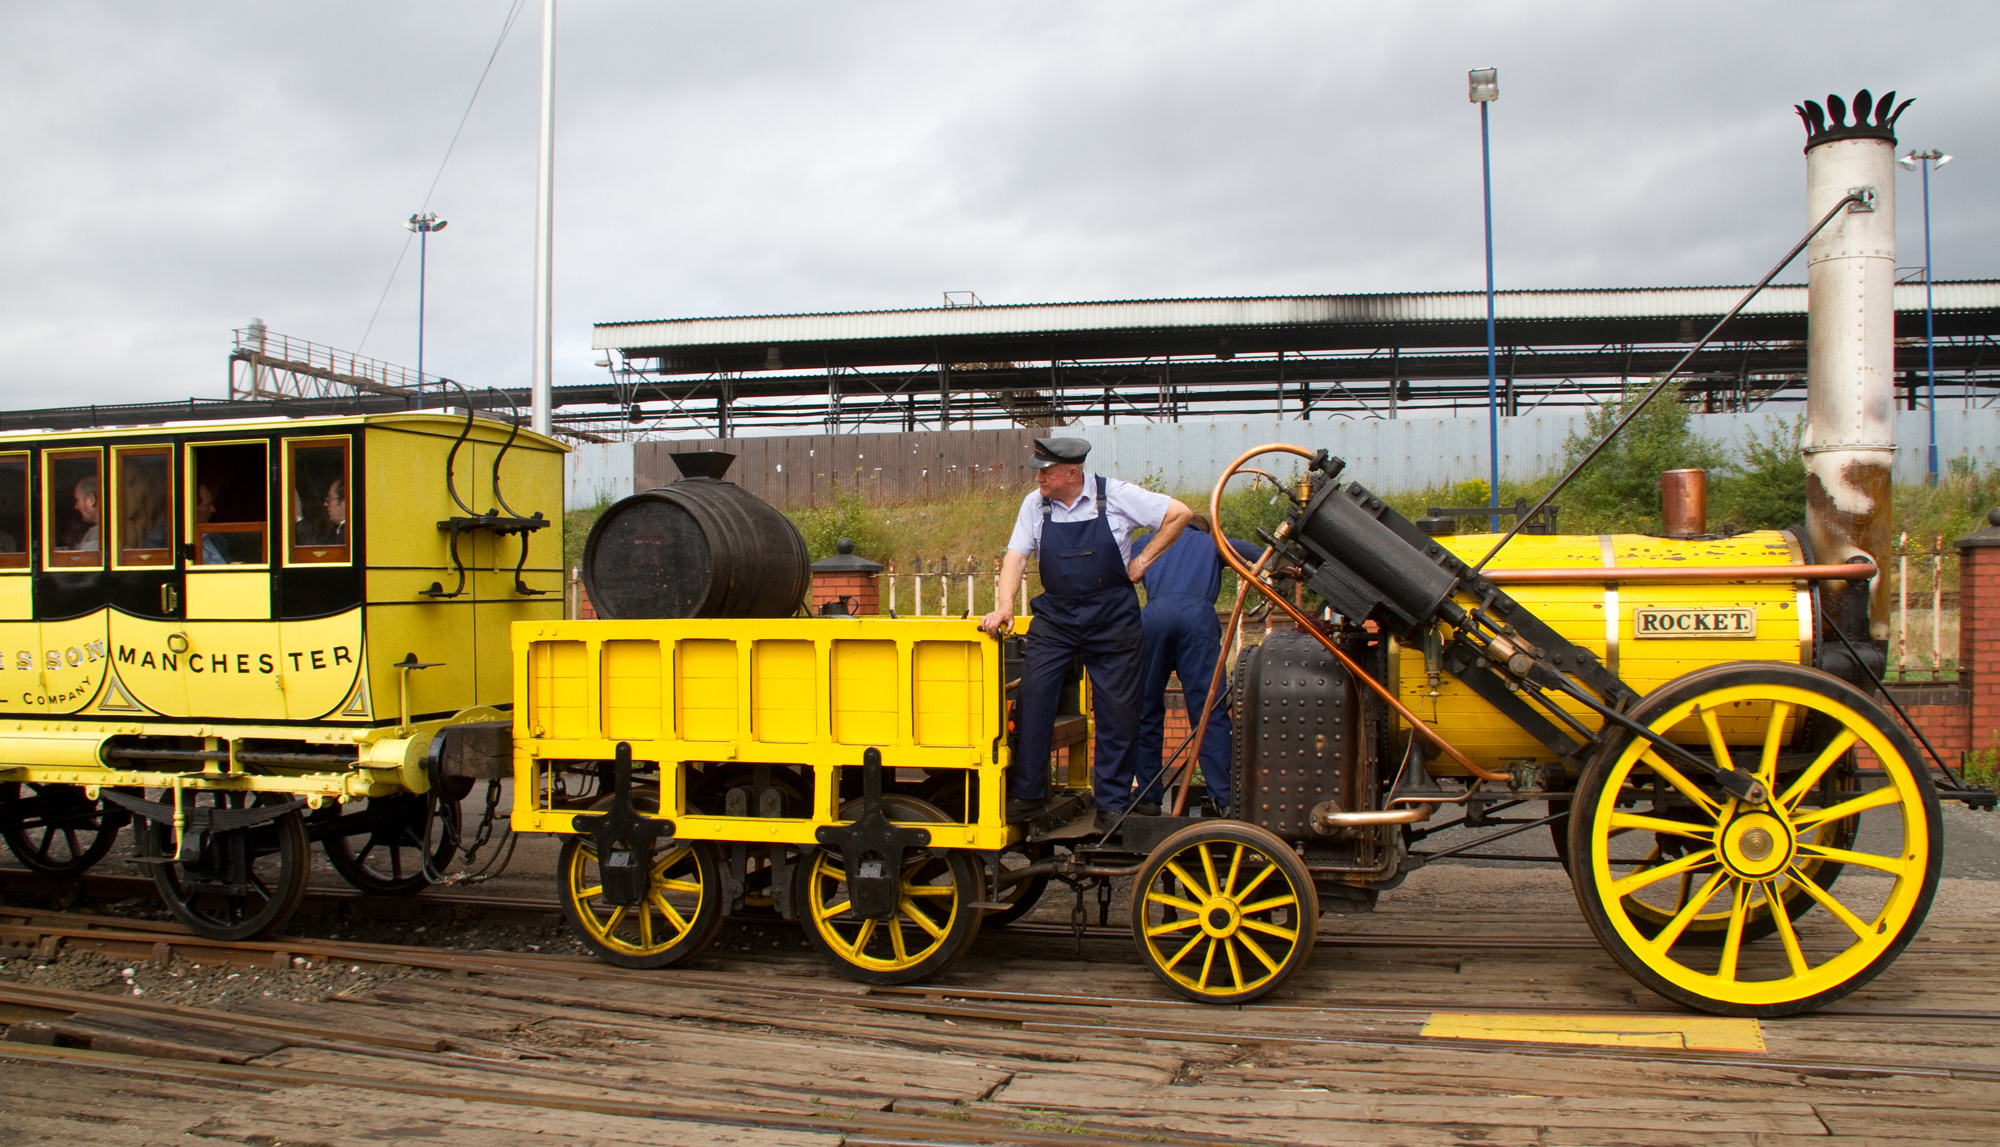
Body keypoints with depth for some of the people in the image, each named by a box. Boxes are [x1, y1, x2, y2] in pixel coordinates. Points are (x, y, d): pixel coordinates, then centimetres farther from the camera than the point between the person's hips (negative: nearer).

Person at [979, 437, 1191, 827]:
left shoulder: (1115, 495, -7)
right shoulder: (1035, 504, 1)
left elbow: (1179, 514, -3)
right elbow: (1016, 557, -2)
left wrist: (1142, 561, -3)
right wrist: (1005, 605, -18)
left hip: (1112, 618, -2)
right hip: (1054, 617, 2)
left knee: (1117, 713, 2)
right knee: (1032, 700, -7)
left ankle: (1112, 804, 13)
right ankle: (1027, 794, 5)